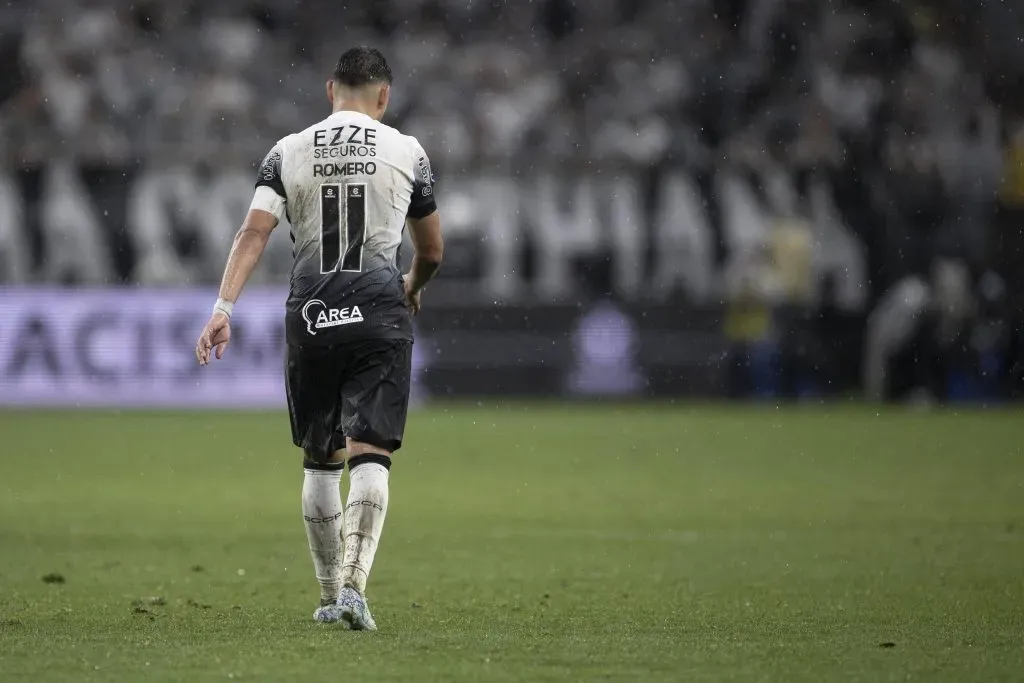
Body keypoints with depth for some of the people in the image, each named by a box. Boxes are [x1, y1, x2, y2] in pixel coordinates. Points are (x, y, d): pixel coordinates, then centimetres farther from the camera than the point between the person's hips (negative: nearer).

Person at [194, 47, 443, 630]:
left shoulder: (290, 152, 6)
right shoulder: (406, 152, 5)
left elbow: (255, 232, -7)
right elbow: (432, 252, 16)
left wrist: (224, 308, -13)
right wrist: (413, 288, 37)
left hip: (311, 317, 2)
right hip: (380, 312, -2)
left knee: (321, 460, 15)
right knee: (370, 458, -6)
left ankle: (330, 595, 23)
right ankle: (353, 586, -23)